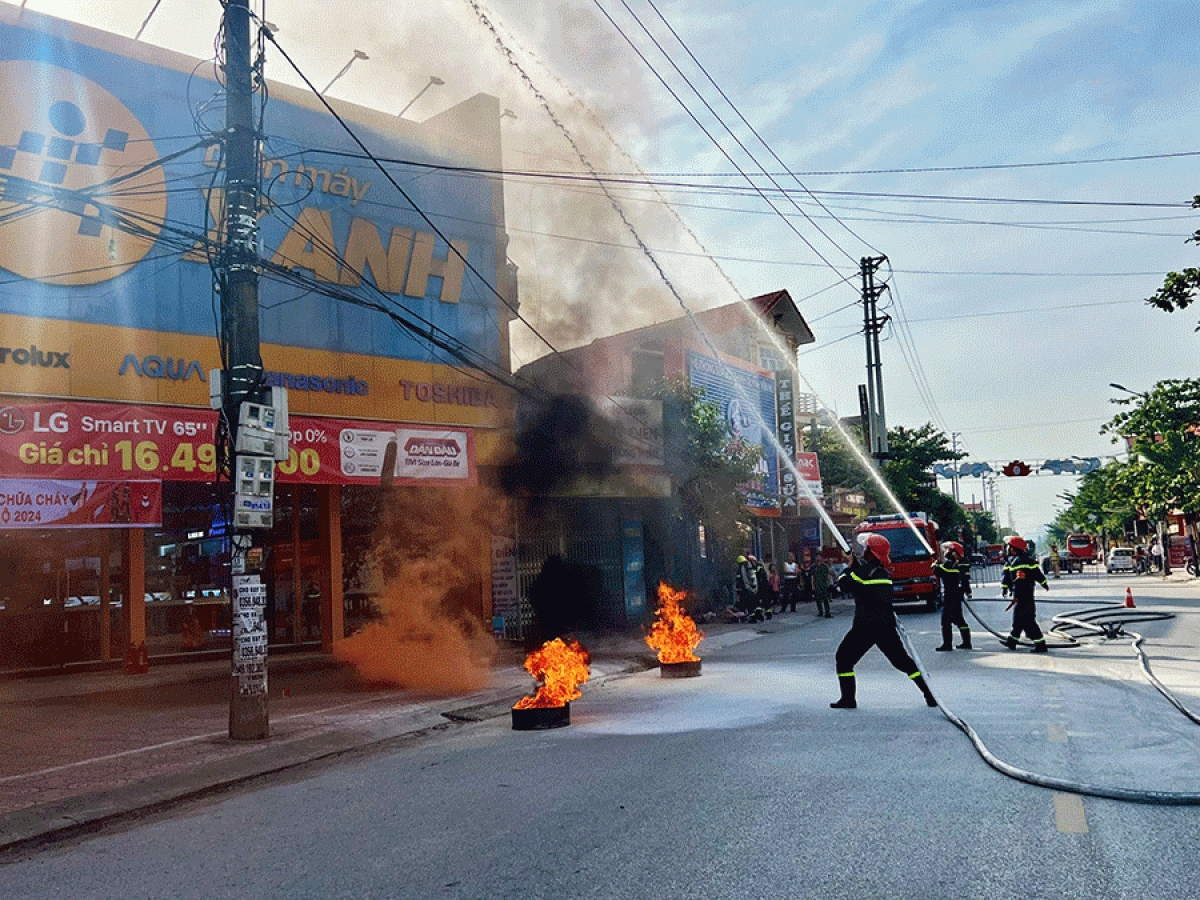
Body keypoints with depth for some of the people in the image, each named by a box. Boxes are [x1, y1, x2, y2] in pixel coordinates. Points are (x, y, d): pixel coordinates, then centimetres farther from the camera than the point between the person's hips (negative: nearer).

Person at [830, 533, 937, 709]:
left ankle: (848, 698, 1)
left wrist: (849, 568, 13)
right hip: (887, 625, 7)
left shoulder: (864, 571, -10)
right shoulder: (884, 573, 14)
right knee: (902, 660, 14)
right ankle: (928, 695, 10)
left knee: (843, 657, 5)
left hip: (866, 626, -6)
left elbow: (844, 584, -3)